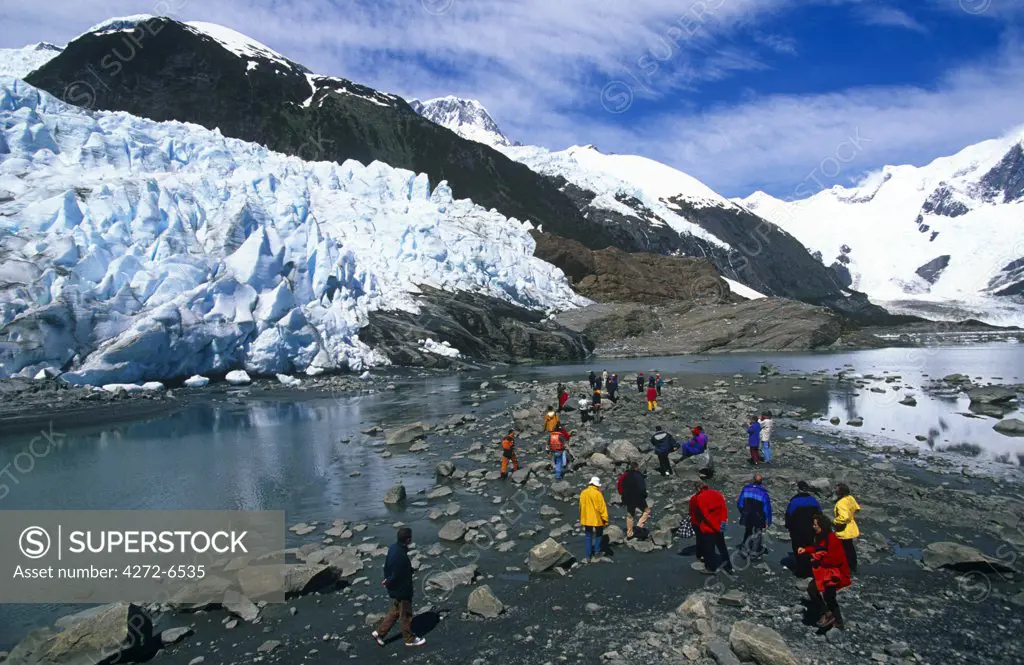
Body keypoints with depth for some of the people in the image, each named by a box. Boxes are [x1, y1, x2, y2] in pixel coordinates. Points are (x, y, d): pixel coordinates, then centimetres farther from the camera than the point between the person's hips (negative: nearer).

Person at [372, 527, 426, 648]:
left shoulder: (393, 547, -6)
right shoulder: (401, 556, -36)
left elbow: (387, 565, 6)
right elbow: (396, 576, -27)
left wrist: (387, 578, 5)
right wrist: (388, 582, -9)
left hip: (395, 589, 9)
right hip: (401, 590, -8)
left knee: (394, 612, 27)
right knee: (405, 615, 13)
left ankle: (379, 632, 35)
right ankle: (410, 639, 32)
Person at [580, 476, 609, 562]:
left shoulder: (583, 493, -1)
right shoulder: (597, 494, -17)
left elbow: (581, 506, 8)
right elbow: (602, 507, -17)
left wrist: (582, 518, 19)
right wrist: (605, 519, -9)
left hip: (586, 519, 4)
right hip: (597, 519, -4)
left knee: (588, 537, 11)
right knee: (598, 535, 20)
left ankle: (588, 556, 8)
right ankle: (597, 551, 22)